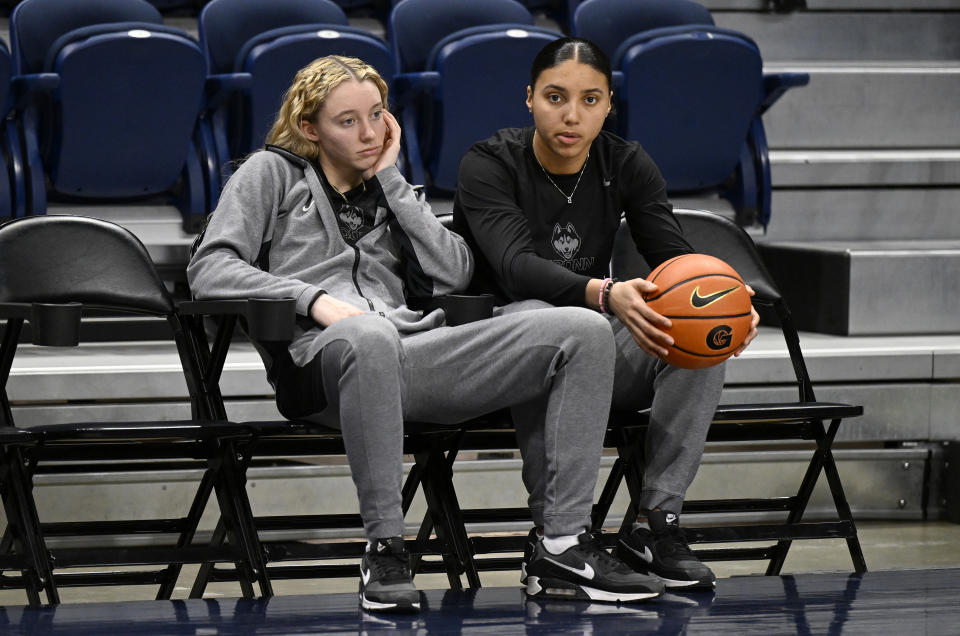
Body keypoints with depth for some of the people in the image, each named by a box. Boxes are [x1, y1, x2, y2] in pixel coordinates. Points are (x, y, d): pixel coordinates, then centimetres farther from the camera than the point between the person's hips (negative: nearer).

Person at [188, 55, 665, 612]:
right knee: (369, 334, -46)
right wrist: (315, 300, -12)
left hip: (414, 348, 5)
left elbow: (454, 273, 13)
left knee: (585, 330, -13)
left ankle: (569, 546, -19)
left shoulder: (390, 192, 30)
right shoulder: (271, 174, 17)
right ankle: (385, 547, -35)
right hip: (321, 358, -5)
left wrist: (390, 180, 13)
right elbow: (209, 270, 0)